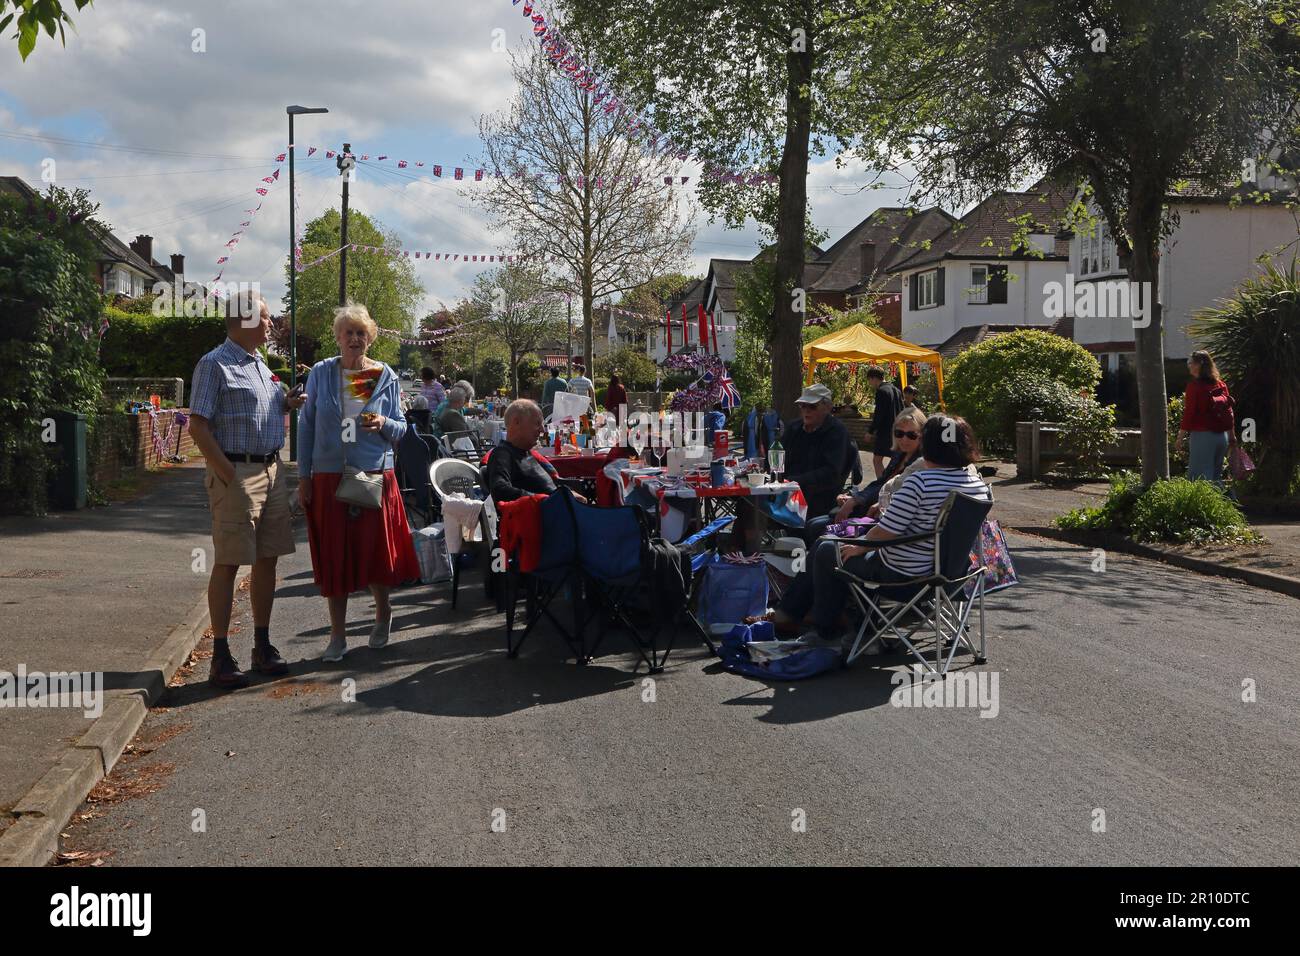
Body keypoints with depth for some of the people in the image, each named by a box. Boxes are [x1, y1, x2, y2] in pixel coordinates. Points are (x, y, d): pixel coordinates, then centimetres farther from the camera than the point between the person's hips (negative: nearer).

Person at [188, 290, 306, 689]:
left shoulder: (260, 365, 18)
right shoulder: (215, 364, -8)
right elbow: (198, 426, -13)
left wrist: (286, 404, 8)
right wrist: (229, 476, -19)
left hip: (272, 470, 8)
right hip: (236, 472, -8)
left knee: (267, 559, 10)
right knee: (228, 563, -4)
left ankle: (263, 646, 19)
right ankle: (221, 656, 1)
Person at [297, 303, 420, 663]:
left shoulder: (385, 376, 2)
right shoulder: (321, 373, 2)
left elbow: (401, 429, 6)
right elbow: (306, 426, 5)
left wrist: (384, 424, -17)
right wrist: (303, 477, 1)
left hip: (375, 475, -1)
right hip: (329, 477, 1)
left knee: (375, 551, 4)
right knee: (333, 556, 4)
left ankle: (383, 613, 32)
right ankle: (338, 635, 15)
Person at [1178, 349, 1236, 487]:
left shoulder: (1194, 386, -11)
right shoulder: (1221, 384, 9)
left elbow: (1188, 414, -13)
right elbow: (1229, 411, 13)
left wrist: (1180, 438, -8)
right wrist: (1232, 435, 22)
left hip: (1202, 436, -7)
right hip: (1222, 436, 7)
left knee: (1200, 478, -3)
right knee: (1216, 476, 16)